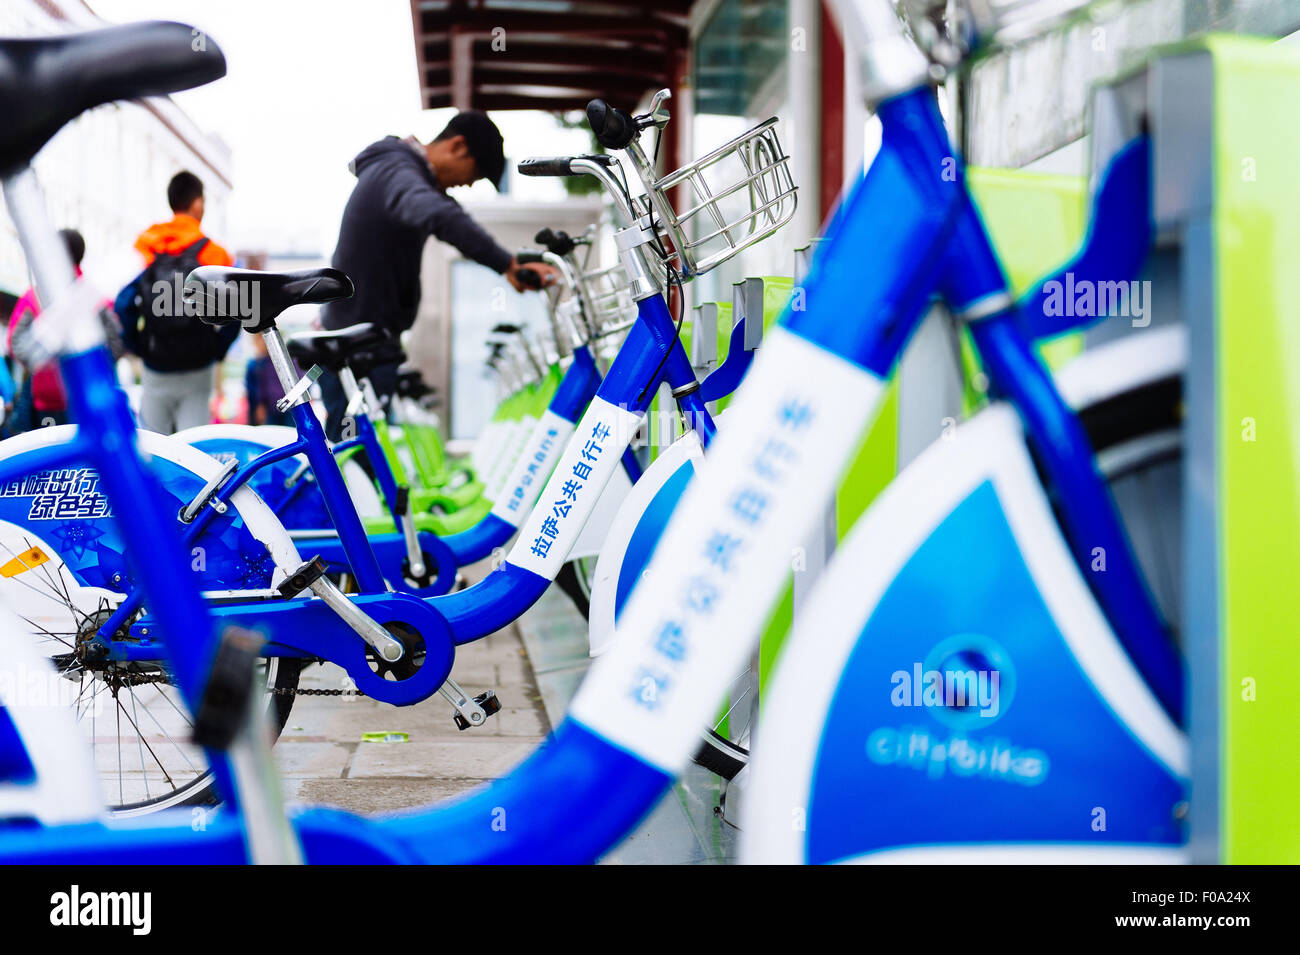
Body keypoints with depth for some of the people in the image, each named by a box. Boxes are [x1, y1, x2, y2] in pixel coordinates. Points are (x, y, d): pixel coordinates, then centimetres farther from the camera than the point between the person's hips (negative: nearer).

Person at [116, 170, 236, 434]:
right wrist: (216, 351, 5)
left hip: (155, 371, 2)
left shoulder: (143, 248, 2)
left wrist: (137, 347, 6)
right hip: (197, 371, -2)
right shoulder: (214, 253, -3)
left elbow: (123, 304, -5)